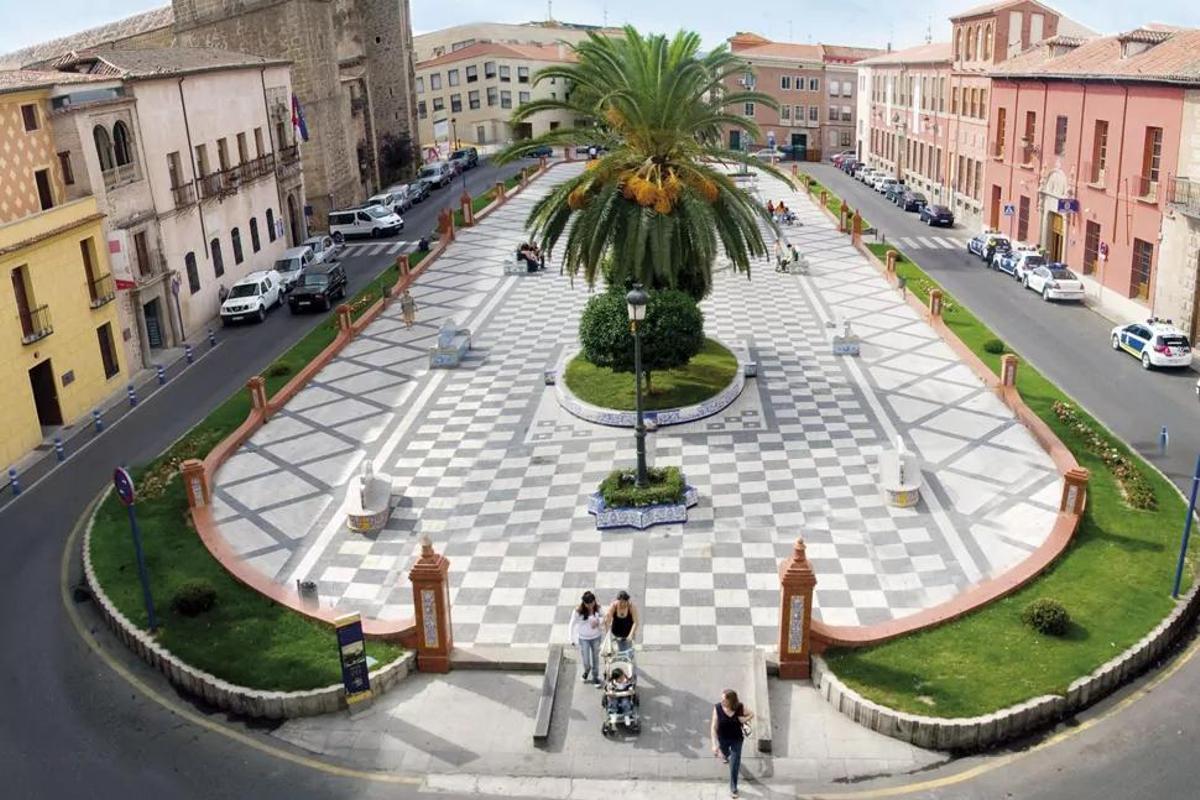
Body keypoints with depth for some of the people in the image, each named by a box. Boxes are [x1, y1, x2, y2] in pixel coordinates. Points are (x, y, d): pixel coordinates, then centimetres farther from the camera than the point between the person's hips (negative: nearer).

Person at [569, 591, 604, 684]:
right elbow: (572, 624, -13)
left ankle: (595, 676, 43)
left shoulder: (598, 608, -17)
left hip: (596, 637, 2)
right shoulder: (578, 610, -25)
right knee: (585, 661, 8)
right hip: (583, 638, -2)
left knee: (595, 657, 19)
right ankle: (587, 669, 46)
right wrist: (573, 639, -9)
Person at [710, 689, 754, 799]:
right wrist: (714, 744, -30)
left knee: (734, 765, 5)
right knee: (725, 754, 31)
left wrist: (745, 719, -25)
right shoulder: (717, 708, -27)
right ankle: (725, 756, 70)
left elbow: (752, 714, -4)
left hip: (737, 739, -1)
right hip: (722, 739, 1)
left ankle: (733, 788, 27)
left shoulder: (740, 707, -25)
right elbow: (714, 727, -23)